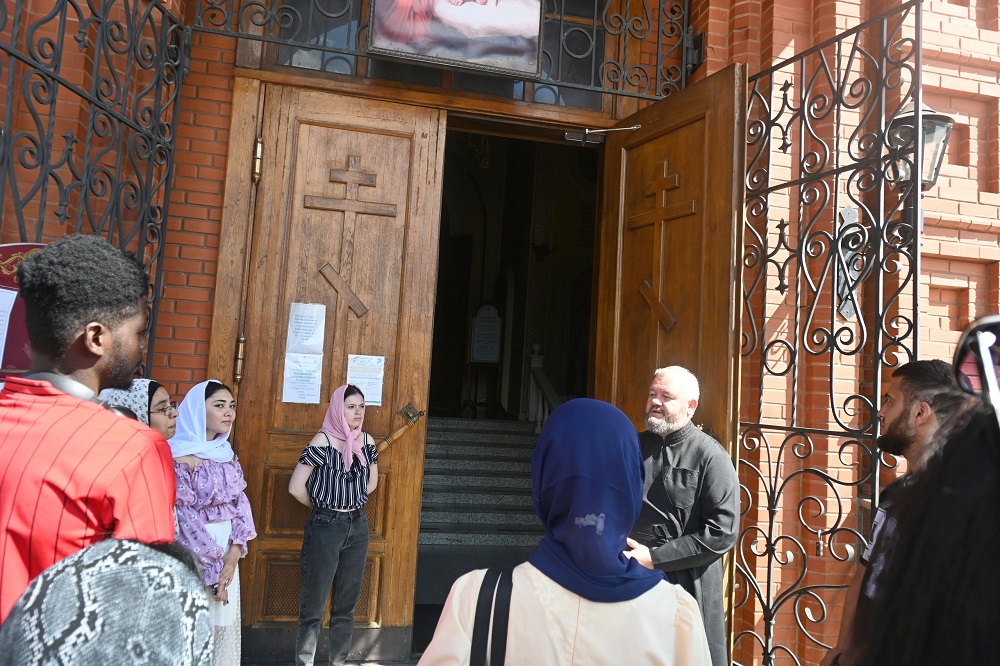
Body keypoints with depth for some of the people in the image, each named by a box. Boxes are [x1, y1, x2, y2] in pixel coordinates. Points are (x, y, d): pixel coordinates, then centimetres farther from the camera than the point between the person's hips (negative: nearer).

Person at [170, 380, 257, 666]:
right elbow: (184, 517, -16)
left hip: (226, 550, 6)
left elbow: (241, 504, 4)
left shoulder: (227, 453, 7)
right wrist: (212, 568, -13)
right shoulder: (179, 455, -15)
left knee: (224, 625, 15)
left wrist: (232, 556, -8)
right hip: (193, 552, -6)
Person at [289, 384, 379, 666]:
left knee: (347, 604, 14)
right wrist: (323, 506, 2)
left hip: (357, 526, 5)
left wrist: (352, 502, 8)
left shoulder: (367, 442, 2)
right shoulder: (322, 442, -14)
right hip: (325, 526, -5)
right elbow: (296, 487, -12)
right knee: (313, 604, 4)